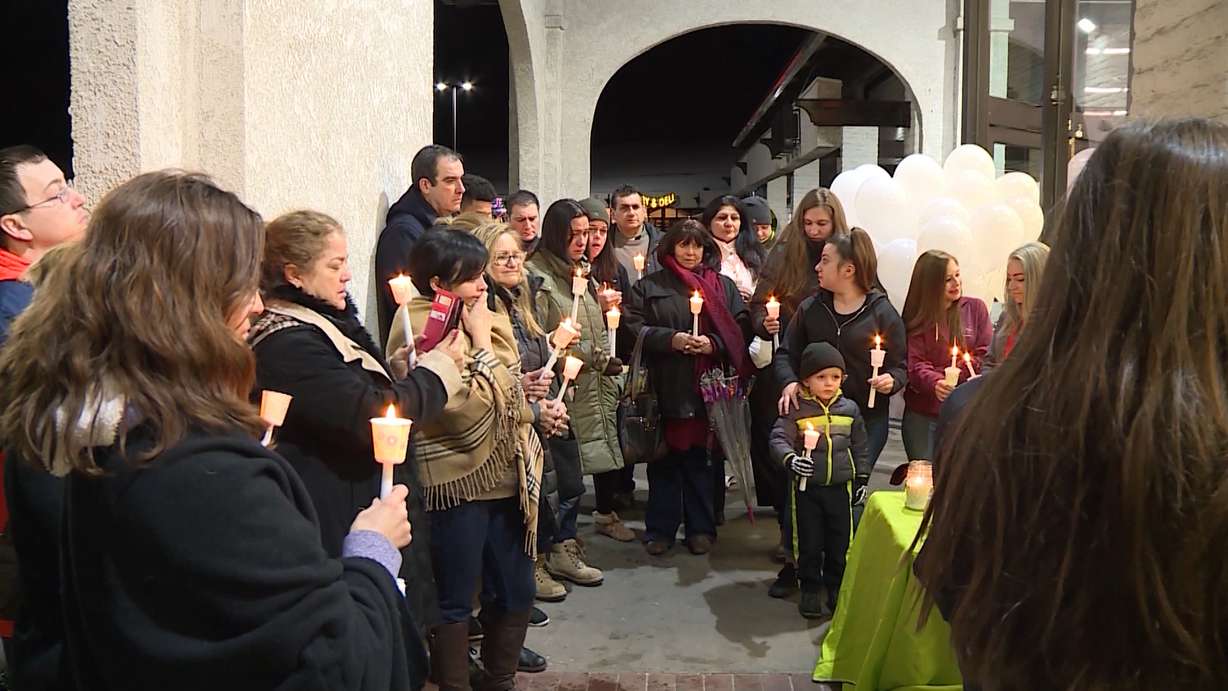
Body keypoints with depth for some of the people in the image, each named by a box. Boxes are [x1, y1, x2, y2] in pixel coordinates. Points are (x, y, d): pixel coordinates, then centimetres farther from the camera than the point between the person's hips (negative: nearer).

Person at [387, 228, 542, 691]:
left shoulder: (487, 321, 9)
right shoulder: (420, 330, -15)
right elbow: (468, 414, -21)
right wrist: (482, 344, -15)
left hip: (504, 475, 8)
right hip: (457, 482, -8)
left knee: (515, 591, 16)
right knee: (454, 602, 6)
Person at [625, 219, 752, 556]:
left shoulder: (724, 286, 12)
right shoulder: (649, 285, 7)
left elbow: (741, 330, 7)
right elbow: (633, 327, -2)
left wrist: (713, 344, -11)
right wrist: (670, 339, -14)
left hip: (707, 389, 1)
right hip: (665, 388, -1)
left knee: (701, 459, 6)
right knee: (665, 460, 5)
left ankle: (701, 528, 18)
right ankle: (660, 529, 16)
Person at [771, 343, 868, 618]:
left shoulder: (849, 409, 2)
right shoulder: (796, 409, -10)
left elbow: (860, 447, 11)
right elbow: (779, 438, -17)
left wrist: (862, 478, 10)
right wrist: (790, 459, -35)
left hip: (840, 487, 3)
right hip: (806, 487, -3)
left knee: (839, 541, 11)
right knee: (809, 542, 6)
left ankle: (836, 587, 28)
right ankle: (810, 589, 21)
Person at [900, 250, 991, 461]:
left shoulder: (975, 308, 4)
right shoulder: (917, 318, 0)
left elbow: (986, 356, -1)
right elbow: (915, 365, -10)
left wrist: (946, 374, -11)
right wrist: (934, 383, -31)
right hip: (923, 415, 0)